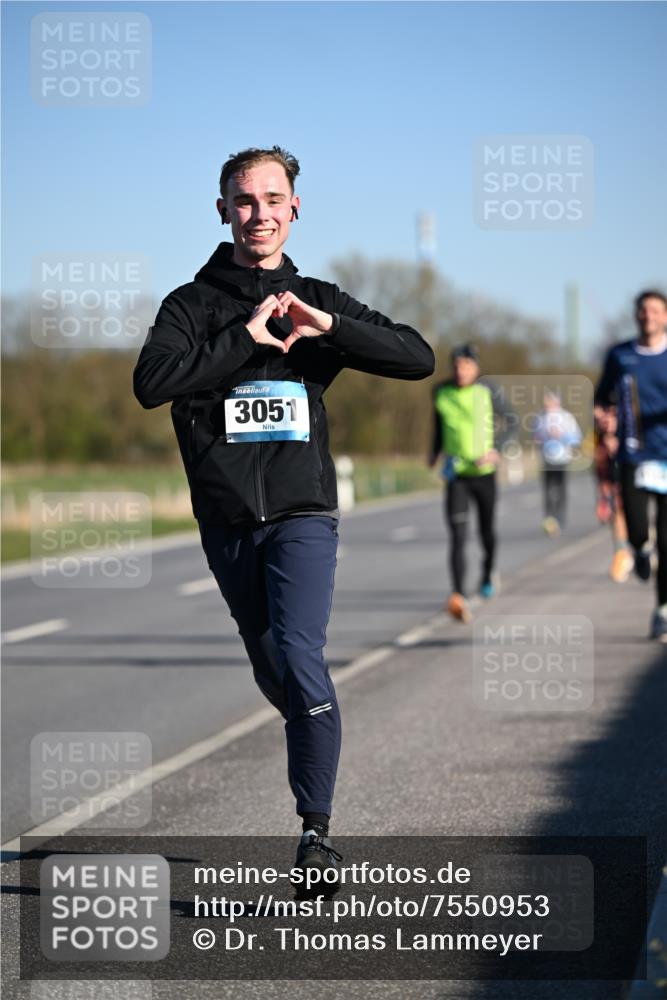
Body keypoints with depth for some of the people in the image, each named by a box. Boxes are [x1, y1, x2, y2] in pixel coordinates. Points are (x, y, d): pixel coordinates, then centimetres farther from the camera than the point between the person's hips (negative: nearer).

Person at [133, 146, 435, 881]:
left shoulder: (317, 303, 7)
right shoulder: (192, 304, 3)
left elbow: (418, 358, -1)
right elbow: (151, 384, -15)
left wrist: (328, 327, -14)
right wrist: (245, 338, -18)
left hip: (304, 514, -2)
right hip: (227, 519, 2)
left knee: (300, 657, -19)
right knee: (272, 673, 14)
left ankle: (315, 829, -14)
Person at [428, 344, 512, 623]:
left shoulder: (487, 392, -6)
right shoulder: (441, 392, 1)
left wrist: (496, 450, -13)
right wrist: (435, 451, 11)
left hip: (484, 473, 0)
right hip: (455, 475, 0)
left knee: (487, 531, 15)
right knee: (457, 536, -15)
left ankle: (488, 575, 45)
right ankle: (458, 595, -26)